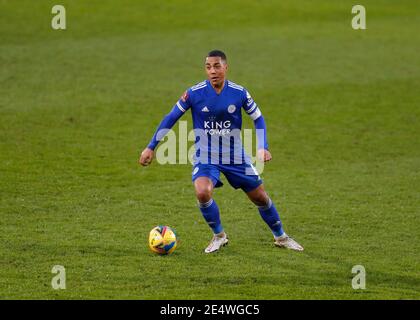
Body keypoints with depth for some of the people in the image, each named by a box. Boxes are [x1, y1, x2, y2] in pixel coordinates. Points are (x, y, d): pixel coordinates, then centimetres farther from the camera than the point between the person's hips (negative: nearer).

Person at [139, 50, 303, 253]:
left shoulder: (239, 92, -10)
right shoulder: (194, 93, -13)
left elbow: (258, 118, 4)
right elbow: (171, 118, -4)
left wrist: (263, 148, -9)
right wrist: (151, 148, -5)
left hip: (235, 157, 2)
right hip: (205, 157, -2)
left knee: (260, 198, 8)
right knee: (202, 193, -28)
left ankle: (280, 237, 34)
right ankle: (219, 236, -2)